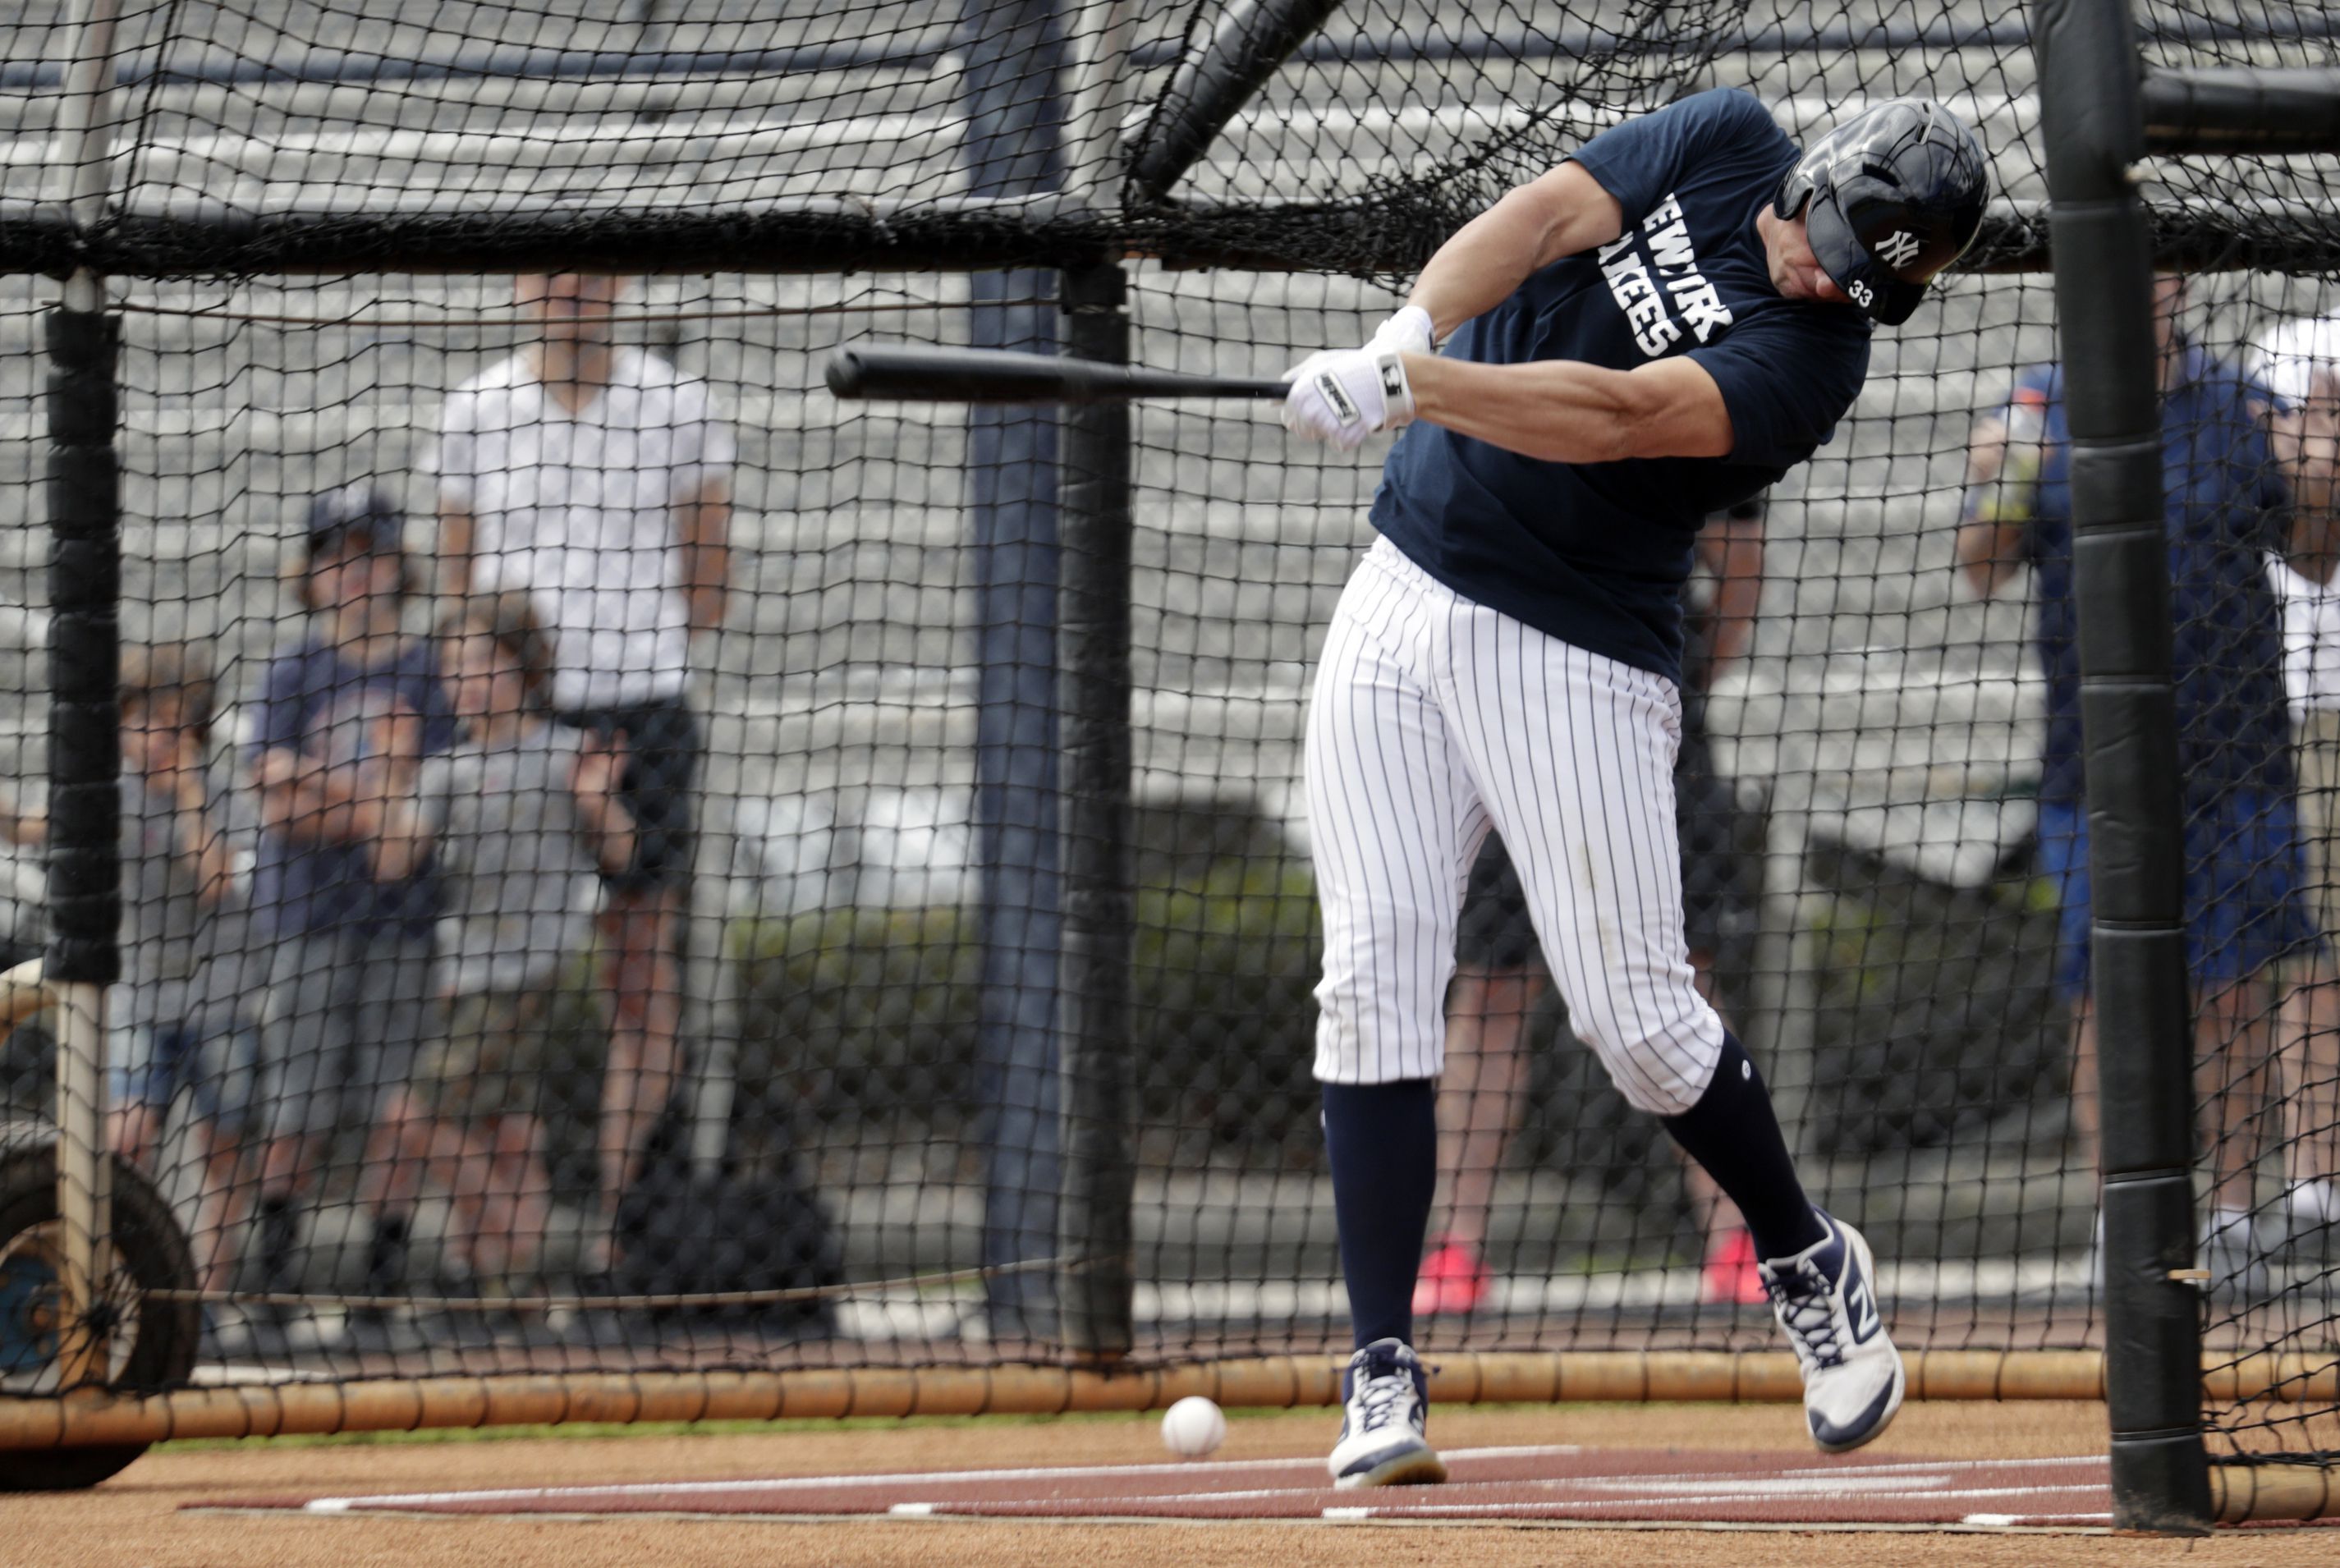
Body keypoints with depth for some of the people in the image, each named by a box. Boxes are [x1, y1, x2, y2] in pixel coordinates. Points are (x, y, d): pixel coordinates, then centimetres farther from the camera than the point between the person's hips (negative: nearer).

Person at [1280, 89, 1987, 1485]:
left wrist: (1404, 387, -40)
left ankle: (1811, 1265, 23)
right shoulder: (1725, 141, 0)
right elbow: (1543, 218, -12)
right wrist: (1410, 330, -32)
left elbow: (1613, 417, -29)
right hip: (1404, 597, 4)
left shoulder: (1817, 355, -16)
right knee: (1376, 973, -5)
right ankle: (1384, 1376, -4)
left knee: (1638, 1014, -5)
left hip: (1578, 662, -4)